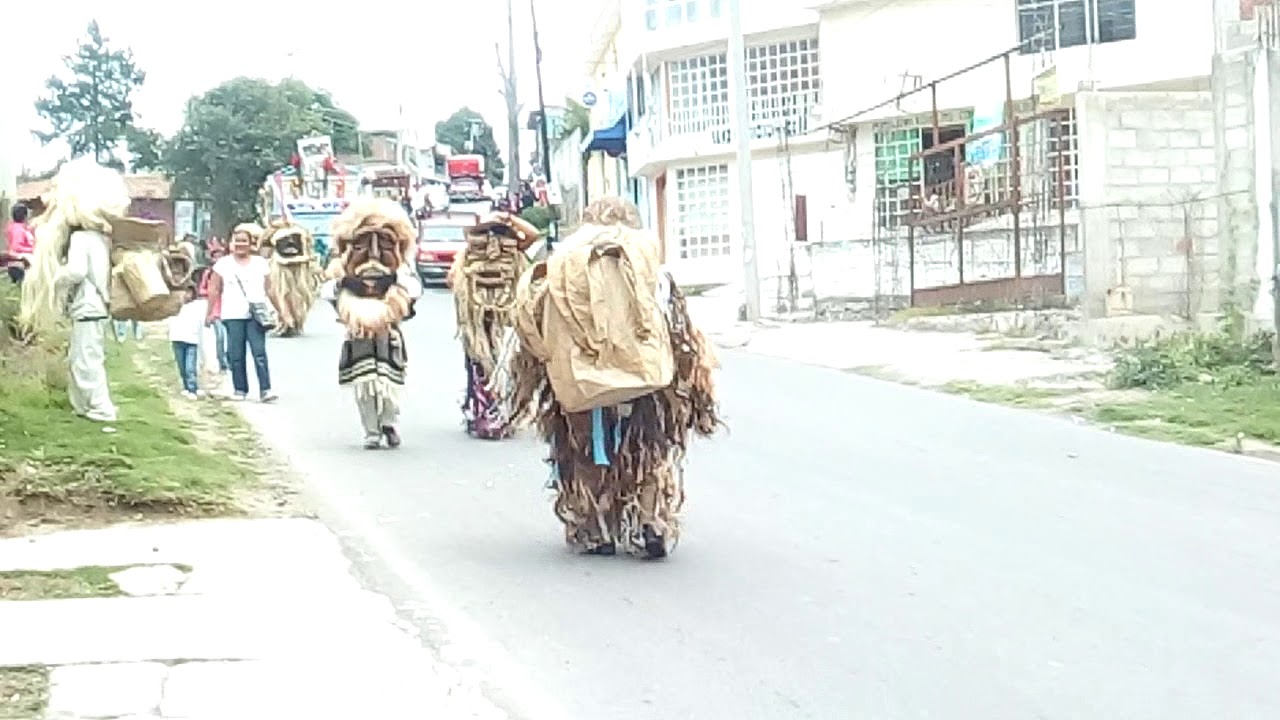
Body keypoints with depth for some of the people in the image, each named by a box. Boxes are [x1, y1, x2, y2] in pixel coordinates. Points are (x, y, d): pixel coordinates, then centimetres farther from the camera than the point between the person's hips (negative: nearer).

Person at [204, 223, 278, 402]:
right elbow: (214, 290, 7)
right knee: (236, 355, 2)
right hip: (232, 315, 1)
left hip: (256, 315, -1)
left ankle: (265, 389, -13)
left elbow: (269, 290, 10)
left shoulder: (261, 263, 10)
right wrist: (210, 312, 1)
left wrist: (278, 311, 6)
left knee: (259, 352, -10)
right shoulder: (223, 264, 8)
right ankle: (239, 389, 11)